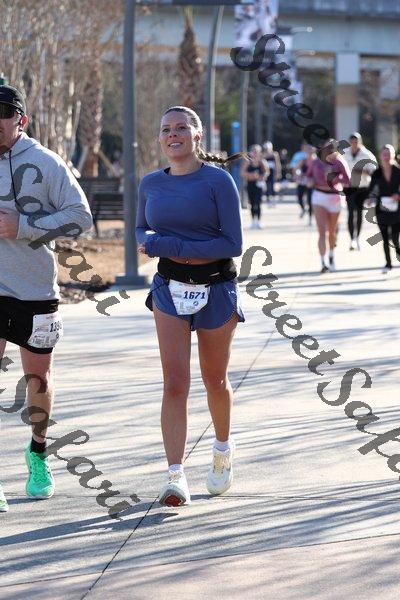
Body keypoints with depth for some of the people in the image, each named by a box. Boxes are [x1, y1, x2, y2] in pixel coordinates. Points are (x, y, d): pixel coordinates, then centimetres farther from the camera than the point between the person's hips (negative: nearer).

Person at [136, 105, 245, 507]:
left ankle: (223, 450, 41)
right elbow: (141, 229, 20)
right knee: (175, 383, -10)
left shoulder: (218, 181, -11)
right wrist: (153, 244, -6)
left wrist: (168, 245, -18)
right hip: (170, 291, 2)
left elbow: (233, 244, -14)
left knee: (215, 380, 13)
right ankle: (176, 477, -14)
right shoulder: (151, 184, 3)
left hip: (216, 291, -2)